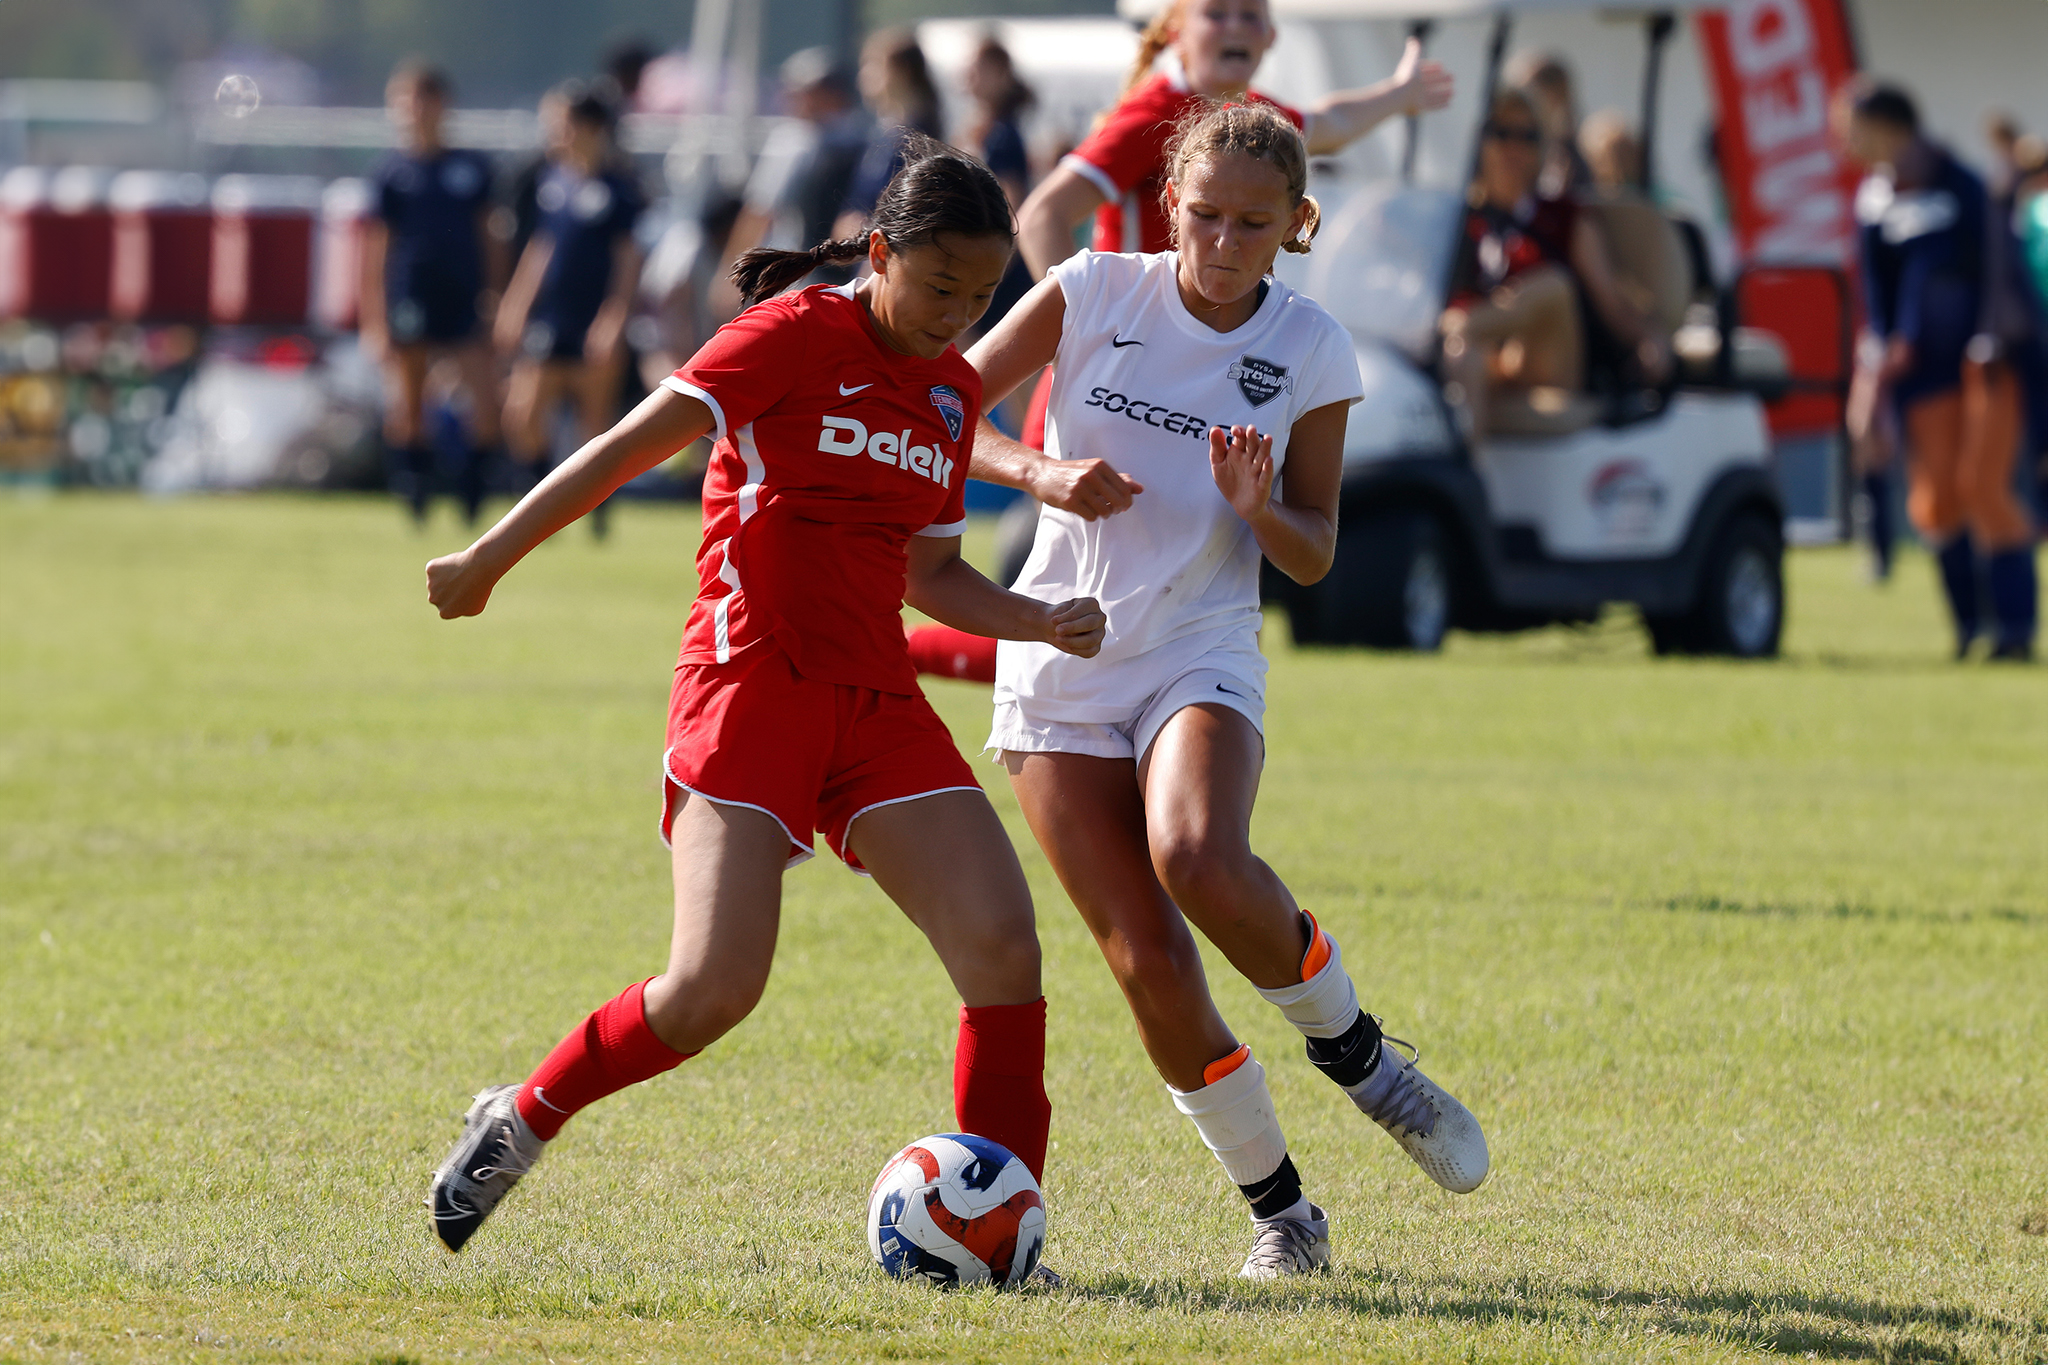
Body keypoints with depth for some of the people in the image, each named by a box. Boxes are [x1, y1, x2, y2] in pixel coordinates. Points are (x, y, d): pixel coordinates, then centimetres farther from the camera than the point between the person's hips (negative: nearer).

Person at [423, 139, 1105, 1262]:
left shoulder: (952, 392, 15)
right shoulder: (798, 337, -6)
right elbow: (631, 446, -8)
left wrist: (1041, 621, 6)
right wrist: (490, 561, -8)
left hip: (877, 705, 6)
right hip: (750, 683, -6)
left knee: (1002, 945, -10)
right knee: (715, 988, -17)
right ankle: (519, 1122, 7)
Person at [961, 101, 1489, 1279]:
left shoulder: (1310, 351, -1)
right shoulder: (1096, 293, -3)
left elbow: (1313, 556, 5)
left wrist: (1259, 509, -17)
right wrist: (1038, 469, -20)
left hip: (1203, 653, -1)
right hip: (1062, 655, 1)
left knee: (1198, 861, -33)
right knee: (1148, 961, -9)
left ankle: (1355, 1051, -8)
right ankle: (1279, 1209, 9)